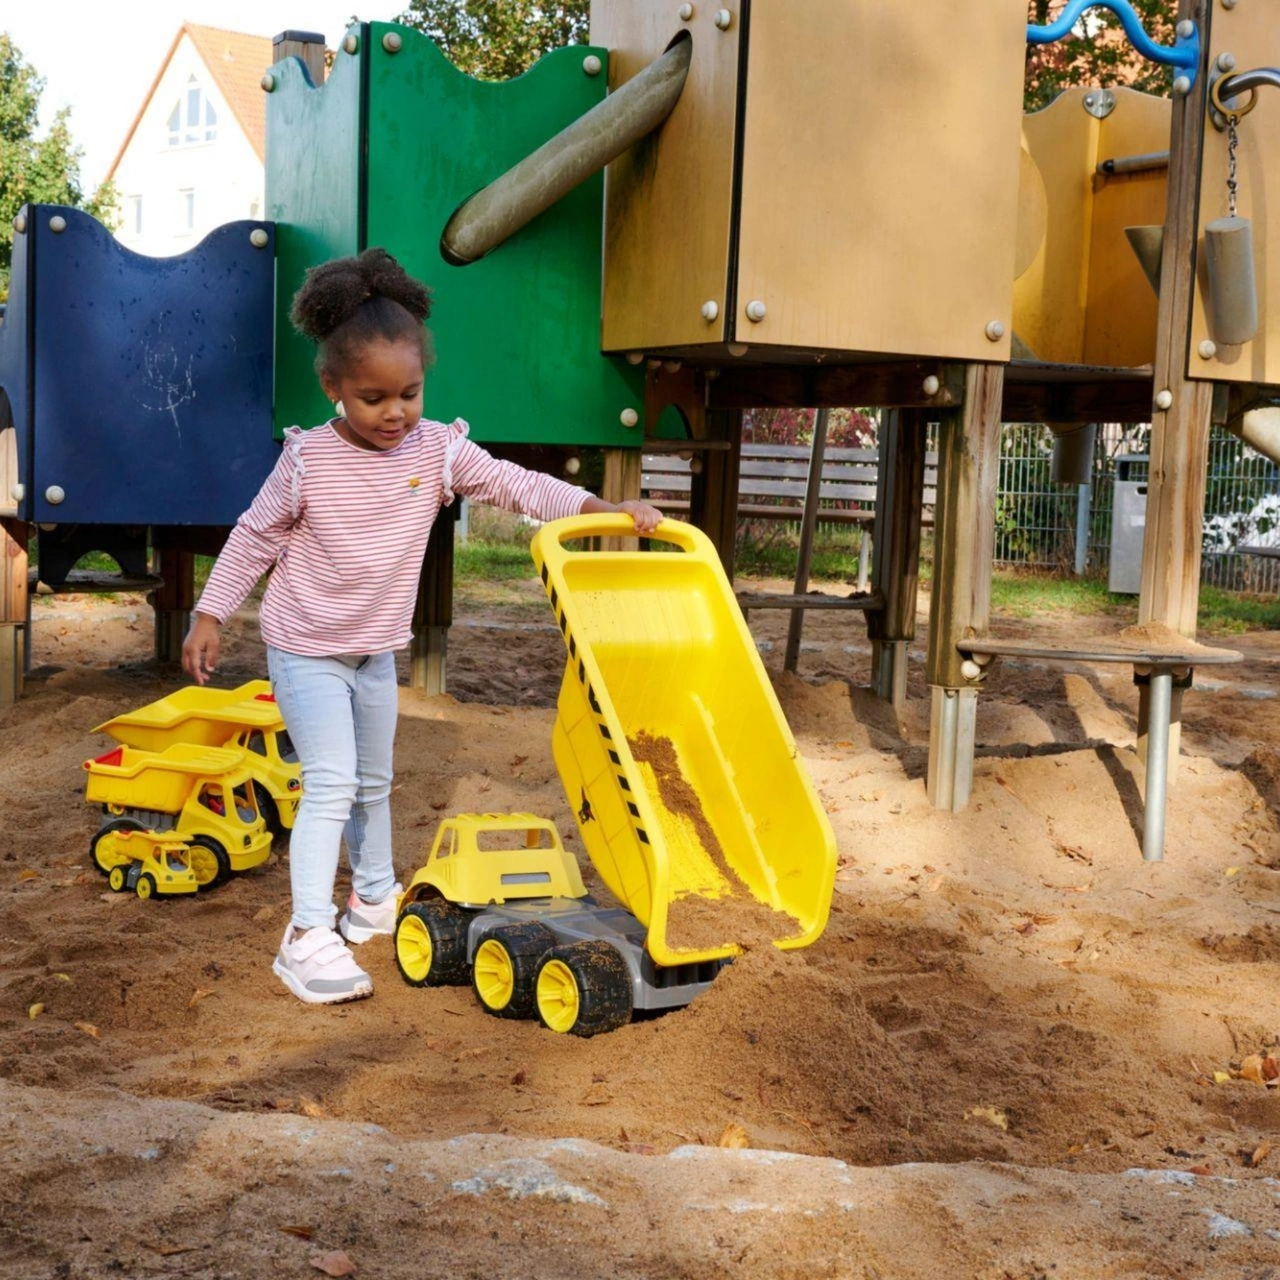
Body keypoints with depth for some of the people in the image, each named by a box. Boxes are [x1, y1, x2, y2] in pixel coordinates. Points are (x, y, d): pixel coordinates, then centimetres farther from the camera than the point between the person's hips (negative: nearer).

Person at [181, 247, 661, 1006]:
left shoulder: (438, 449, -9)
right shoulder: (308, 460, -17)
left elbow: (519, 486, -14)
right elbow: (255, 539, -6)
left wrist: (610, 509, -25)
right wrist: (209, 616, -4)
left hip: (378, 650, 5)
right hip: (306, 649, -5)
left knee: (374, 780, 19)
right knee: (331, 783, -14)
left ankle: (375, 897, 38)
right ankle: (308, 937, -12)